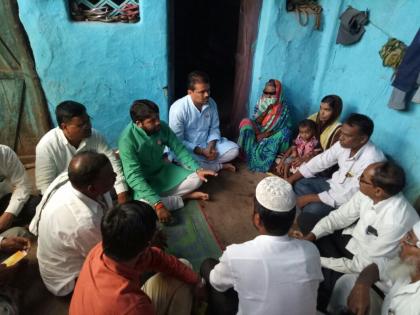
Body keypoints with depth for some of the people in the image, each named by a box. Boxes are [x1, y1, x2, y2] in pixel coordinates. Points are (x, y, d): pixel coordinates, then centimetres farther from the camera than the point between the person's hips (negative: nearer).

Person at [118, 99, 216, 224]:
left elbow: (179, 149, -3)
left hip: (163, 170, 5)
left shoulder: (162, 127, -14)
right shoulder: (127, 140, -30)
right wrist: (158, 204, -41)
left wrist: (197, 169, -17)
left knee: (196, 178, -8)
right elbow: (134, 177, -34)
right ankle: (184, 197, -11)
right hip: (143, 180, -4)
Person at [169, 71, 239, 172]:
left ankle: (204, 162, -8)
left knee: (234, 149, -8)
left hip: (207, 144, 5)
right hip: (187, 148, -4)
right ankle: (220, 166, -9)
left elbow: (214, 128, 4)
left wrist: (211, 146, -16)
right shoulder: (178, 109, -23)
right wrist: (201, 151, -24)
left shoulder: (211, 103, -7)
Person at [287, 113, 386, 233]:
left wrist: (310, 198, -26)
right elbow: (321, 161, -1)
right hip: (335, 184, 8)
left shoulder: (371, 161, -34)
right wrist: (292, 178, -5)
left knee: (308, 214, -24)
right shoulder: (344, 144, -13)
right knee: (300, 184, -3)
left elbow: (348, 196, -31)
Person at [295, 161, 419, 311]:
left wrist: (321, 261, -22)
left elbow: (364, 265, -27)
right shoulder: (368, 192, -18)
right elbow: (341, 216, -5)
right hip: (351, 237, 7)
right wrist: (310, 236, -16)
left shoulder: (395, 222, -36)